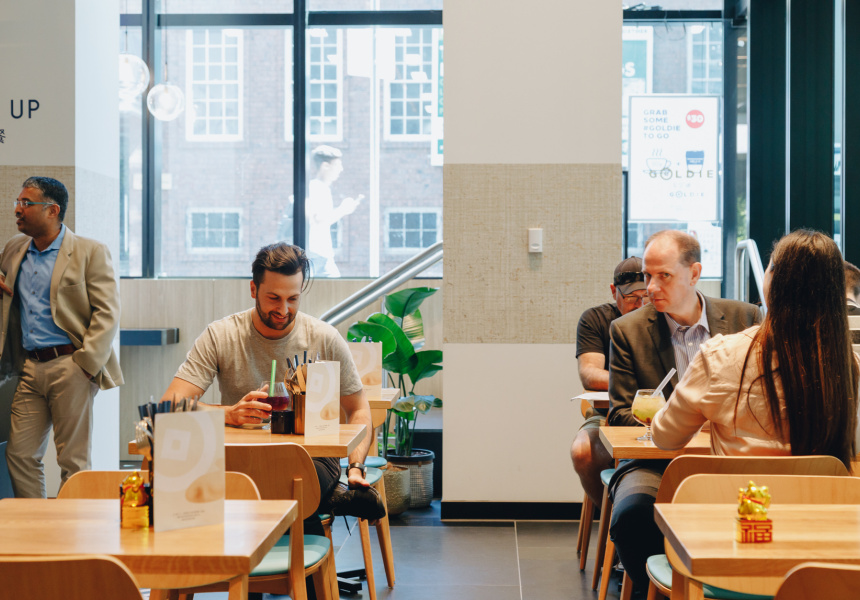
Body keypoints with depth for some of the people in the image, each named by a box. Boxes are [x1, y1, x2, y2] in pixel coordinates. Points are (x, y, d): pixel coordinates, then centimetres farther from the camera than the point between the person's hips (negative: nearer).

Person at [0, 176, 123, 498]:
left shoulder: (90, 252, -3)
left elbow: (107, 313, -7)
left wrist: (86, 364, -14)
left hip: (69, 366, -6)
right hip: (29, 368, 6)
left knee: (73, 460, 0)